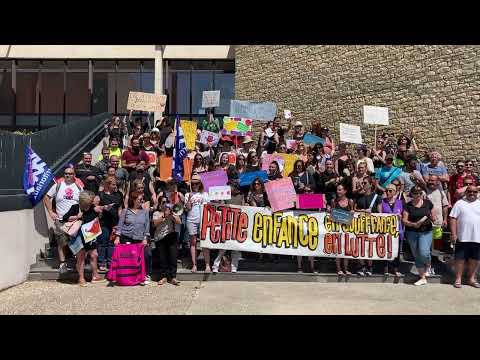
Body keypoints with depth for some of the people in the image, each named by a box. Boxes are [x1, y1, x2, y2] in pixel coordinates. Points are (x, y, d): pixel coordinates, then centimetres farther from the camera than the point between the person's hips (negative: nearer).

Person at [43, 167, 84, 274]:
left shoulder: (79, 187, 8)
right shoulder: (58, 186, 4)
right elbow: (46, 198, 9)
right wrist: (50, 212, 1)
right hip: (60, 220, -1)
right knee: (61, 243, 1)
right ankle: (62, 264, 8)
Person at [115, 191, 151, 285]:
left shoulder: (145, 212, 8)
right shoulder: (125, 211, 4)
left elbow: (147, 227, 7)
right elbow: (120, 225, 4)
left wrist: (145, 239, -1)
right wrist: (117, 238, -3)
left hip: (140, 240, 1)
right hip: (126, 239, -1)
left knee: (147, 254, -12)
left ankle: (147, 275, 4)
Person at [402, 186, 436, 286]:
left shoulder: (428, 203, 3)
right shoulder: (408, 206, 0)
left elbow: (434, 217, 11)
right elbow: (404, 220, -4)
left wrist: (432, 218, -11)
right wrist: (414, 224, -20)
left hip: (426, 232, -1)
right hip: (412, 233, 1)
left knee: (424, 252, -19)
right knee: (416, 256, 6)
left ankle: (428, 266, 17)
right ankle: (423, 278, 20)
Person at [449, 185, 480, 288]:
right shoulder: (460, 203, 1)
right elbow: (453, 218, -3)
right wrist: (454, 234, -10)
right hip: (462, 237, -3)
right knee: (460, 258, 4)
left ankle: (472, 279, 25)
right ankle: (458, 279, 13)